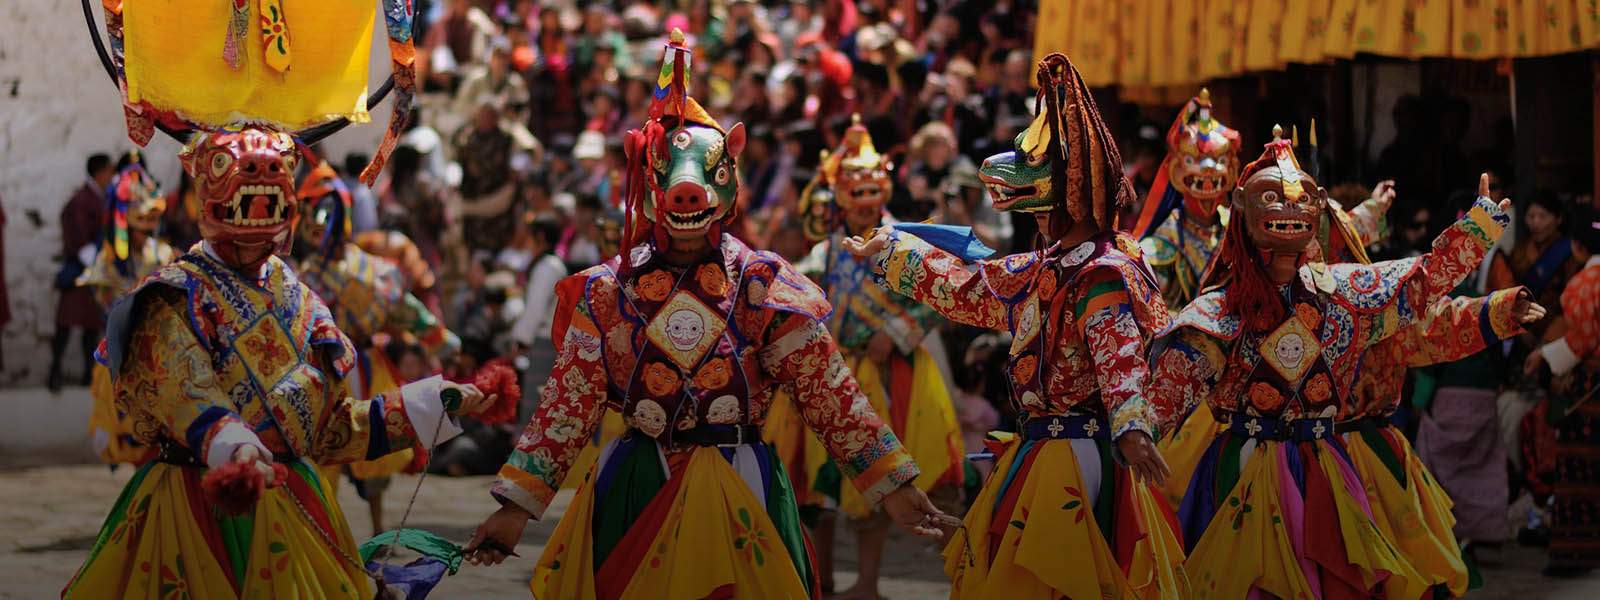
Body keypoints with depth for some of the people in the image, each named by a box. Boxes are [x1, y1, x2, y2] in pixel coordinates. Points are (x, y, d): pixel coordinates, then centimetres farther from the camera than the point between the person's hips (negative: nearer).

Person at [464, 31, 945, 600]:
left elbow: (831, 396, -4)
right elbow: (565, 407, 1)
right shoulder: (606, 293, 2)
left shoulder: (764, 287, -2)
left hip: (738, 488, -1)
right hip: (635, 489, 1)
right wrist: (516, 507, -4)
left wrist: (892, 487, -8)